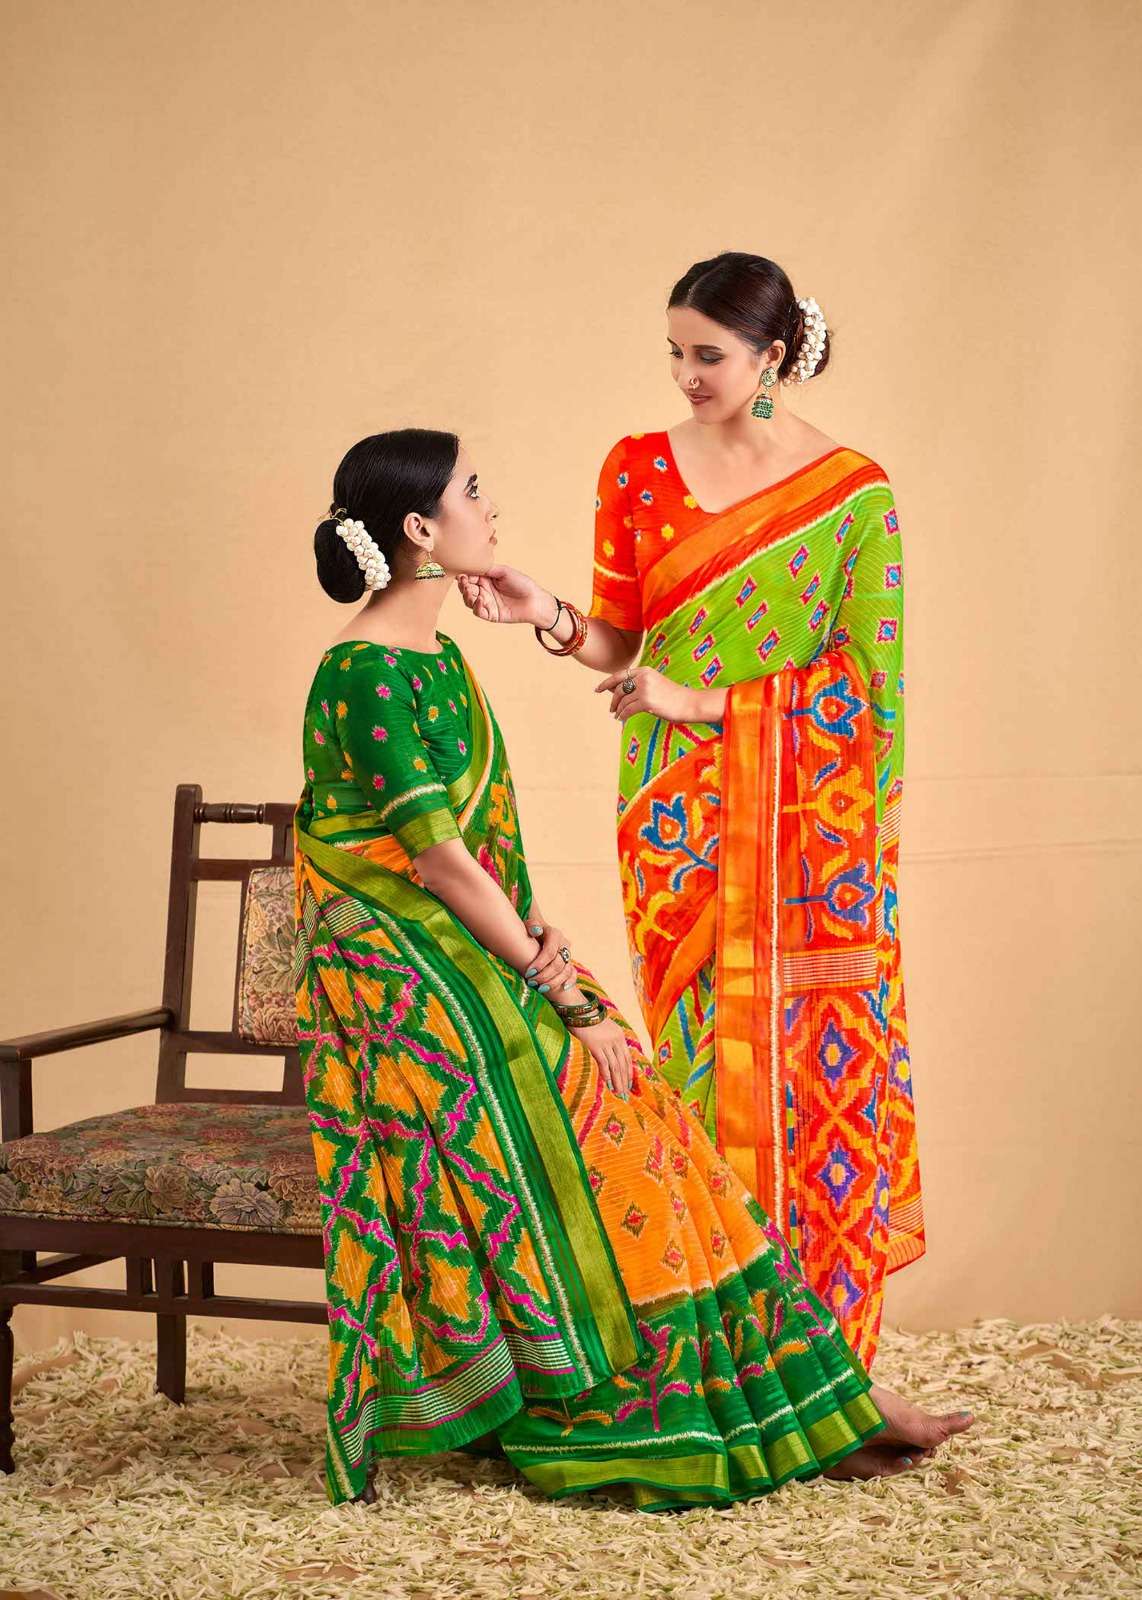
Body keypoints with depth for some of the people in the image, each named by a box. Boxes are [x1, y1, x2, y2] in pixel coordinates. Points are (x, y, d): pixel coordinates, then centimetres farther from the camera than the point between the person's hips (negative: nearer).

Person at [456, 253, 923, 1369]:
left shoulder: (851, 492, -3)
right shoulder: (638, 470, 6)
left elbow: (863, 679, -6)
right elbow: (623, 645, 10)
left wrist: (704, 702, -11)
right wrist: (549, 617, -10)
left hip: (804, 825, -2)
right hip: (679, 816, 2)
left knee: (811, 1060, -2)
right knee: (701, 1060, 1)